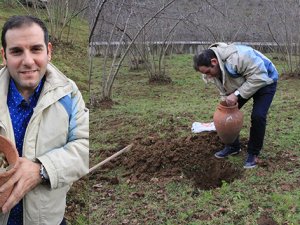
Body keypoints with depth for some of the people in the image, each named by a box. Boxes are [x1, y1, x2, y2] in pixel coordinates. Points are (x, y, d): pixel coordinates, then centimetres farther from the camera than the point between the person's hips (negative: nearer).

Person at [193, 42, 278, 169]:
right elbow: (224, 91, -2)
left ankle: (253, 153, -1)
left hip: (264, 81, -7)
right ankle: (233, 146, 19)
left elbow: (258, 77, -39)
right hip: (242, 84, 7)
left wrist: (237, 94, -39)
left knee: (258, 116, -18)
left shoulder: (237, 56, -42)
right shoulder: (213, 70, -14)